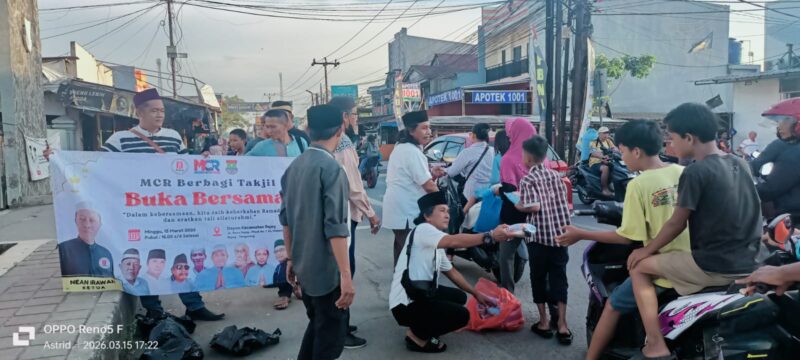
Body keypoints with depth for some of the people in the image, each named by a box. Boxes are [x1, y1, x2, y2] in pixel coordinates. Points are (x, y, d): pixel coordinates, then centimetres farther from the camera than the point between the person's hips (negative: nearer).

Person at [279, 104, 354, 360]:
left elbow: (286, 218, 10)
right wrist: (346, 275, -22)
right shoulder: (331, 168, -17)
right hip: (327, 268, -8)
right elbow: (335, 227, -23)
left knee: (317, 325, 23)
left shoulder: (294, 166, 6)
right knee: (332, 332, 6)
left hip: (305, 265, 8)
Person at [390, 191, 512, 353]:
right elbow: (454, 241, -32)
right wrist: (490, 236, -36)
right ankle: (417, 335, 2)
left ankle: (421, 328, 13)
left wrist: (476, 293, 19)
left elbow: (451, 272, 22)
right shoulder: (423, 230, -15)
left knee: (459, 297, 17)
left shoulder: (437, 243, 16)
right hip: (406, 304, -10)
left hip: (421, 294, 10)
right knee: (462, 315, -12)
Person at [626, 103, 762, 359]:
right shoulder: (739, 163, 8)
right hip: (748, 264, 8)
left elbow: (676, 225, -10)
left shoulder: (695, 172, -16)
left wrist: (647, 250, 5)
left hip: (714, 266, -8)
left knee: (639, 267, 3)